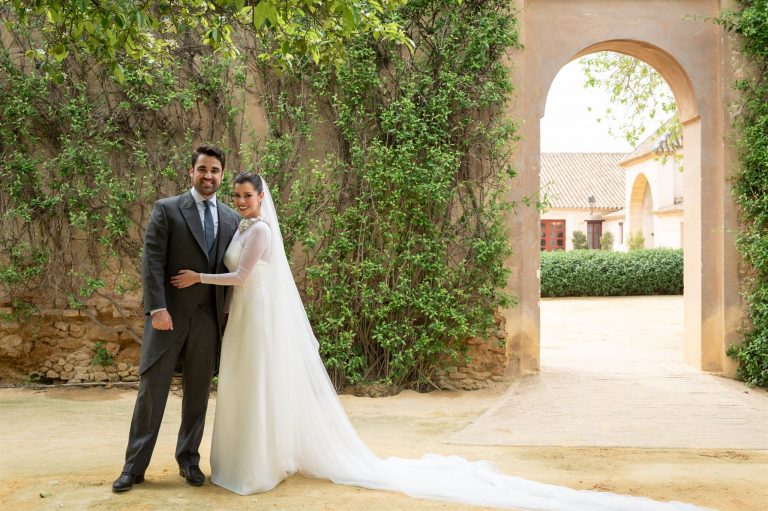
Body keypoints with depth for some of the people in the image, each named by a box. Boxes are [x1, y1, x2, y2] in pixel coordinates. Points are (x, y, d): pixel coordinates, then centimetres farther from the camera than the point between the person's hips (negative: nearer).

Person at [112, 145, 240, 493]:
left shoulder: (232, 219, 11)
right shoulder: (166, 209, 0)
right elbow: (152, 261, -7)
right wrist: (157, 308, -16)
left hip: (208, 318, 3)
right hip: (169, 314, -3)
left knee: (198, 392, 9)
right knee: (151, 389, 1)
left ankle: (188, 459, 23)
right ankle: (135, 466, 10)